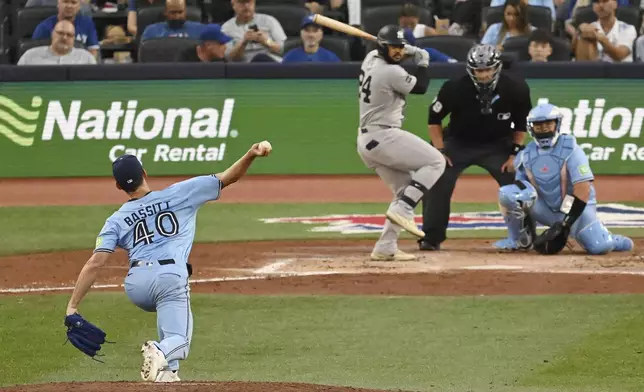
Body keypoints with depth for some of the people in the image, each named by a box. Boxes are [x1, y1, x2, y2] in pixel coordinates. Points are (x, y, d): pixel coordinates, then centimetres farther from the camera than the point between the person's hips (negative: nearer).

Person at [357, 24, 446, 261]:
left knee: (407, 191, 14)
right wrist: (423, 61, 9)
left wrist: (409, 52, 16)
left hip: (367, 141, 10)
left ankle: (385, 248, 8)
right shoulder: (391, 73, -19)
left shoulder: (371, 58, 8)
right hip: (384, 137, -10)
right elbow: (421, 87, -5)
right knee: (435, 161, -7)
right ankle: (401, 210, -17)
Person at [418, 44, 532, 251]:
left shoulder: (516, 89, -20)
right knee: (437, 185, -16)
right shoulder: (455, 89, -23)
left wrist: (515, 152, -7)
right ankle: (431, 239, -4)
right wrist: (440, 151, -11)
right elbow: (434, 119, -8)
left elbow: (522, 123, -2)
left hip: (497, 144, 1)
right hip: (459, 143, -1)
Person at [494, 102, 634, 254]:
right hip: (546, 209, 3)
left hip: (576, 208, -3)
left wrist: (565, 224, -27)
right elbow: (520, 191, 4)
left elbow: (583, 190, -22)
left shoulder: (570, 150, -16)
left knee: (599, 248, -23)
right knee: (508, 193, -21)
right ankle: (521, 240, -2)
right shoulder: (526, 155, -2)